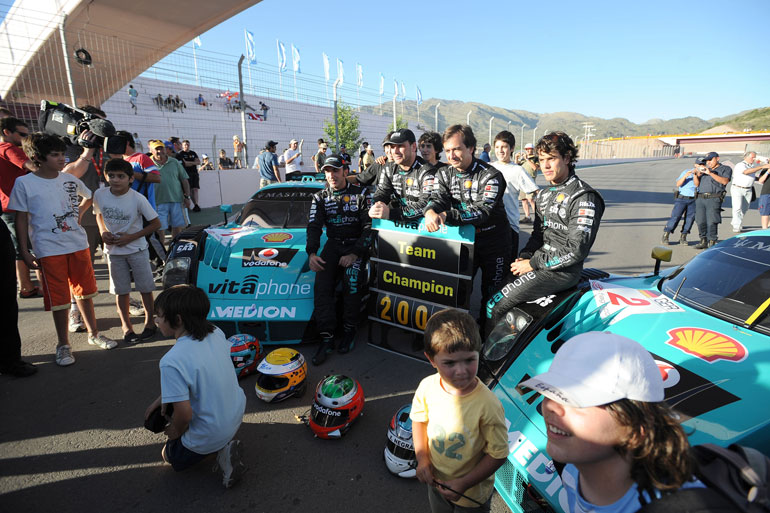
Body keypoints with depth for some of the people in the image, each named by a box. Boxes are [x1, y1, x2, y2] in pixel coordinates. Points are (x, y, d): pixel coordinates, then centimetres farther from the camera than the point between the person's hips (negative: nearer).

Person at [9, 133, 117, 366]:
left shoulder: (69, 179, 3)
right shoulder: (24, 183, -6)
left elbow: (88, 197, 24)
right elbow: (21, 219, -3)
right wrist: (24, 252, -6)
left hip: (79, 244, 4)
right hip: (49, 250, -3)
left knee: (84, 292, 14)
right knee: (59, 299, 3)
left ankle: (94, 334, 29)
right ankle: (63, 345, 20)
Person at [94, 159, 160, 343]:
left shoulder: (137, 198, -16)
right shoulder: (99, 195, -6)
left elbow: (156, 224, -10)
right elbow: (99, 215, 14)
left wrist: (131, 237, -14)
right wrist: (103, 233, -4)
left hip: (137, 250, -3)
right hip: (113, 251, 3)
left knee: (145, 288, 6)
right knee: (121, 291, 10)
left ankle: (150, 322, 24)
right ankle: (126, 327, 23)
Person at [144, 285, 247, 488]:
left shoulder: (171, 362, -30)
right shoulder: (216, 333, -10)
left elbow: (184, 414, -26)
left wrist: (175, 431, -2)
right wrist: (164, 397, 10)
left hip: (209, 436, -6)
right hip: (236, 415, 6)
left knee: (171, 455, 27)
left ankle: (219, 449, 2)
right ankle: (224, 444, 13)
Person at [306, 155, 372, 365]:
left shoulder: (361, 194, 2)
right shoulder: (320, 197, 12)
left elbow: (370, 226, -4)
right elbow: (314, 227, 5)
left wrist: (355, 253, -16)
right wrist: (312, 253, -14)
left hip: (357, 245, -3)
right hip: (333, 244, 3)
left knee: (352, 279, -29)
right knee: (321, 285, -20)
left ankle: (350, 330, -12)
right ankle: (327, 337, -16)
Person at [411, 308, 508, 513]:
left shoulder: (487, 405, -33)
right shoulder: (427, 387, -21)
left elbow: (498, 455, -21)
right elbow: (419, 419, -1)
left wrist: (464, 484, -20)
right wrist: (422, 458, -8)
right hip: (436, 482, 4)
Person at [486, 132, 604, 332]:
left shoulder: (584, 197, -13)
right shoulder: (544, 195, 16)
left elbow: (576, 250, -19)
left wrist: (533, 264, -15)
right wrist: (523, 257, 3)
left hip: (562, 270, -9)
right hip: (539, 261, 9)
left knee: (495, 307, -16)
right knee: (492, 295, -1)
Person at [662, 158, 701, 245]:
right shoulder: (686, 172, 3)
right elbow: (678, 184, -5)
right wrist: (685, 175, -18)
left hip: (693, 200, 3)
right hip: (682, 198, -3)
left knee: (690, 218, 1)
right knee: (675, 216, -10)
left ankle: (683, 237, 11)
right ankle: (665, 236, -5)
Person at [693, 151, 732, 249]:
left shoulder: (725, 169, 10)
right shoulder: (705, 170, 25)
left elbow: (724, 181, -8)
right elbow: (697, 184, 20)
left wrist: (711, 173, -13)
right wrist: (696, 175, 2)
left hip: (713, 199, -5)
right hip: (700, 198, 5)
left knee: (711, 222, -10)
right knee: (700, 222, 3)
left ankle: (712, 243, -4)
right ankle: (703, 241, 13)